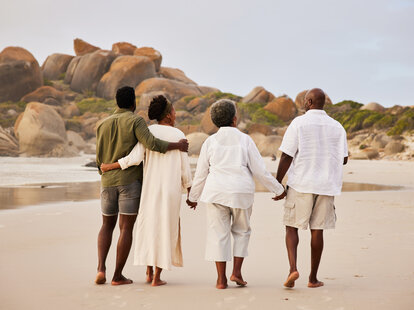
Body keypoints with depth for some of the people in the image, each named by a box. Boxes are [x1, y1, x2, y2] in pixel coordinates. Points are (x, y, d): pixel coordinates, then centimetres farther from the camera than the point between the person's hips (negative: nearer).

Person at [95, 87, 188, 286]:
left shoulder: (103, 125, 10)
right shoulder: (135, 121, -5)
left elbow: (99, 160, 10)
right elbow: (151, 143, -21)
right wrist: (178, 145, -11)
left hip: (108, 182, 4)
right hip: (131, 181, -4)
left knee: (107, 225, 16)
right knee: (126, 228, 1)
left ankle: (101, 269, -3)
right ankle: (117, 276, 2)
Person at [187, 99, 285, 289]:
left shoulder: (210, 142, 3)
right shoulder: (245, 140, 0)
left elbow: (201, 173, 7)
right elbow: (260, 170, 0)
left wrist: (193, 197, 20)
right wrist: (278, 189, 10)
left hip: (215, 193, 1)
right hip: (241, 193, 0)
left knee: (218, 233, 5)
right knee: (241, 231, 17)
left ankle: (221, 279, 5)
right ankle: (237, 272, 7)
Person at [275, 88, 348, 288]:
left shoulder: (298, 123, -6)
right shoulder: (337, 127, 5)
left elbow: (286, 157, -10)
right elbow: (344, 159, 10)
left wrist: (277, 184, -2)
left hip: (300, 184, -3)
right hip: (326, 185, 3)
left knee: (291, 227, 8)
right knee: (317, 231, 8)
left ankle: (293, 268, -12)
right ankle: (313, 278, 13)